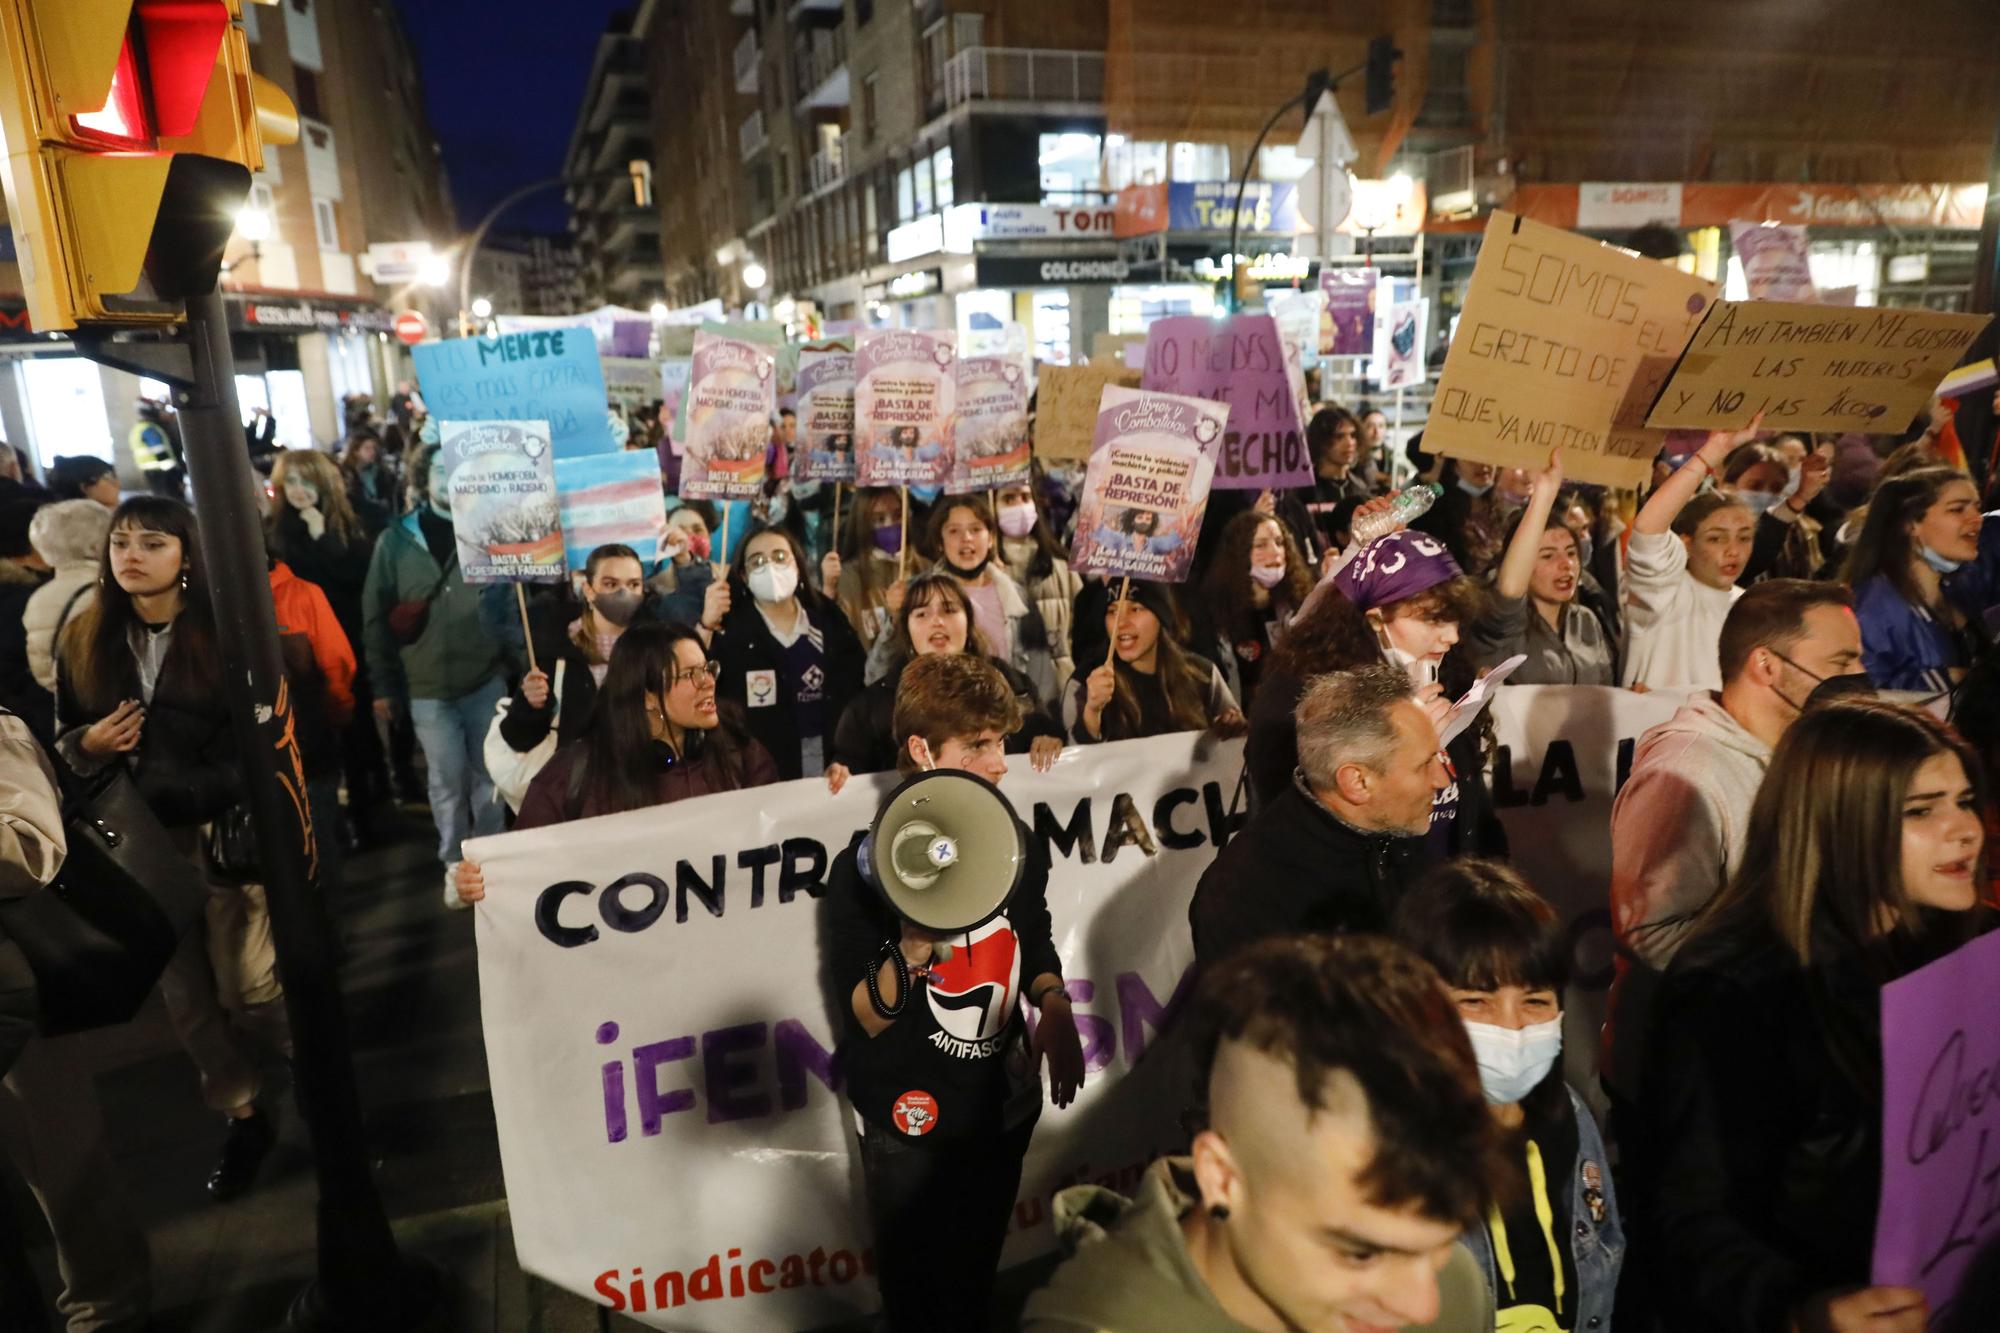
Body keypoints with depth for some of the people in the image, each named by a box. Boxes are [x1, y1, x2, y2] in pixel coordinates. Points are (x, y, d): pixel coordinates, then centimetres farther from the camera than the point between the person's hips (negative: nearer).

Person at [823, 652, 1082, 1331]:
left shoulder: (1019, 844, -7)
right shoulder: (864, 869, -22)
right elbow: (867, 1018, -20)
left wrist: (1054, 1004, -11)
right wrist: (911, 951, -40)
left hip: (1005, 1108, 4)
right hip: (911, 1124, -4)